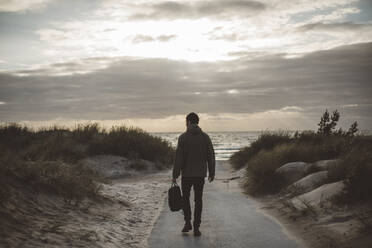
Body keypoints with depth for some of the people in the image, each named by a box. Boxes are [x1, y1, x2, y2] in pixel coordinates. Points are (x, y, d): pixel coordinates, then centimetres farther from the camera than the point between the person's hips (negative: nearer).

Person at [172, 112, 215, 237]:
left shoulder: (183, 137, -8)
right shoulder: (205, 137, 1)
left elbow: (178, 157, -11)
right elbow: (211, 157, 2)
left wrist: (175, 175, -6)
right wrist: (211, 173, 12)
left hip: (186, 174, -2)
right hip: (200, 174, 2)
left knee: (185, 198, 16)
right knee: (198, 200, 9)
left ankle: (188, 222, 8)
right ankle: (196, 227, 7)